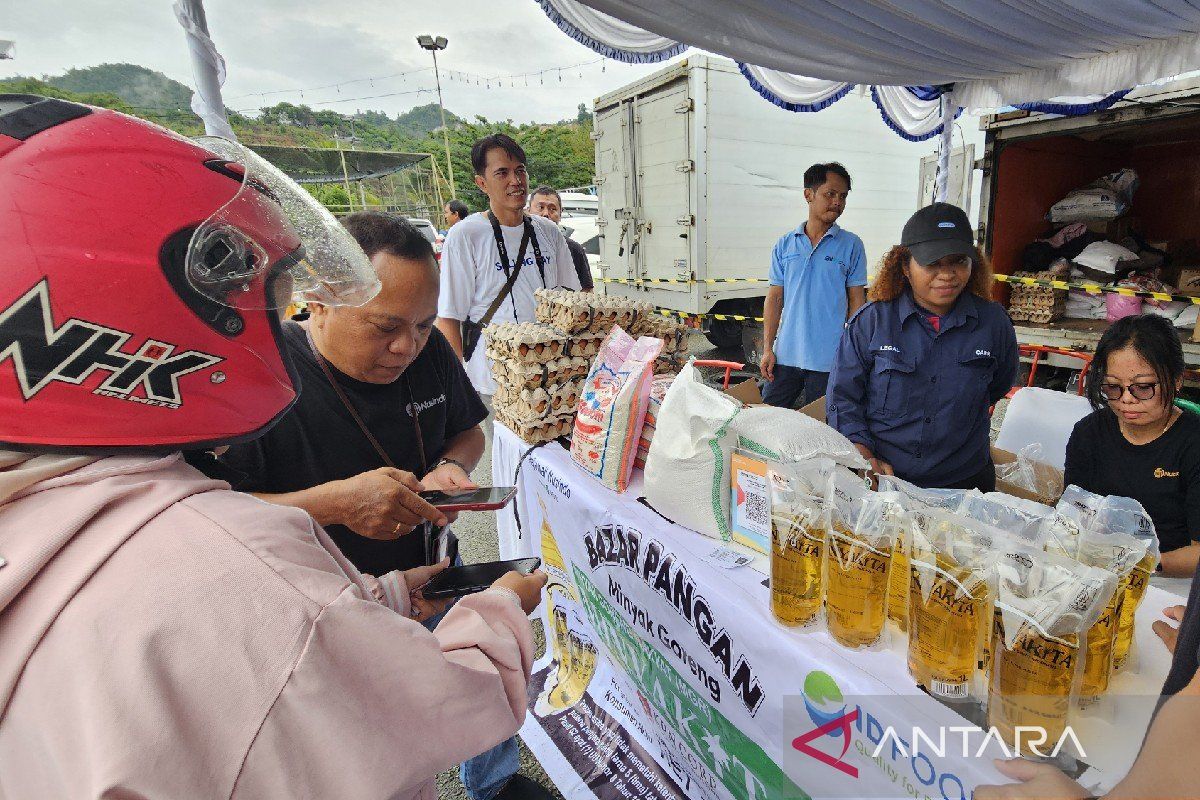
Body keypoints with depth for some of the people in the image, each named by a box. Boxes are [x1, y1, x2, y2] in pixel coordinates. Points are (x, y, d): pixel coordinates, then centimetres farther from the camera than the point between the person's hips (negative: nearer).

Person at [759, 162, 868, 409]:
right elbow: (775, 298, 7)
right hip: (785, 355, 2)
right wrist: (767, 348, 2)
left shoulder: (851, 245, 1)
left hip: (829, 360, -2)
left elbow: (856, 301, 2)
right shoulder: (785, 245, 6)